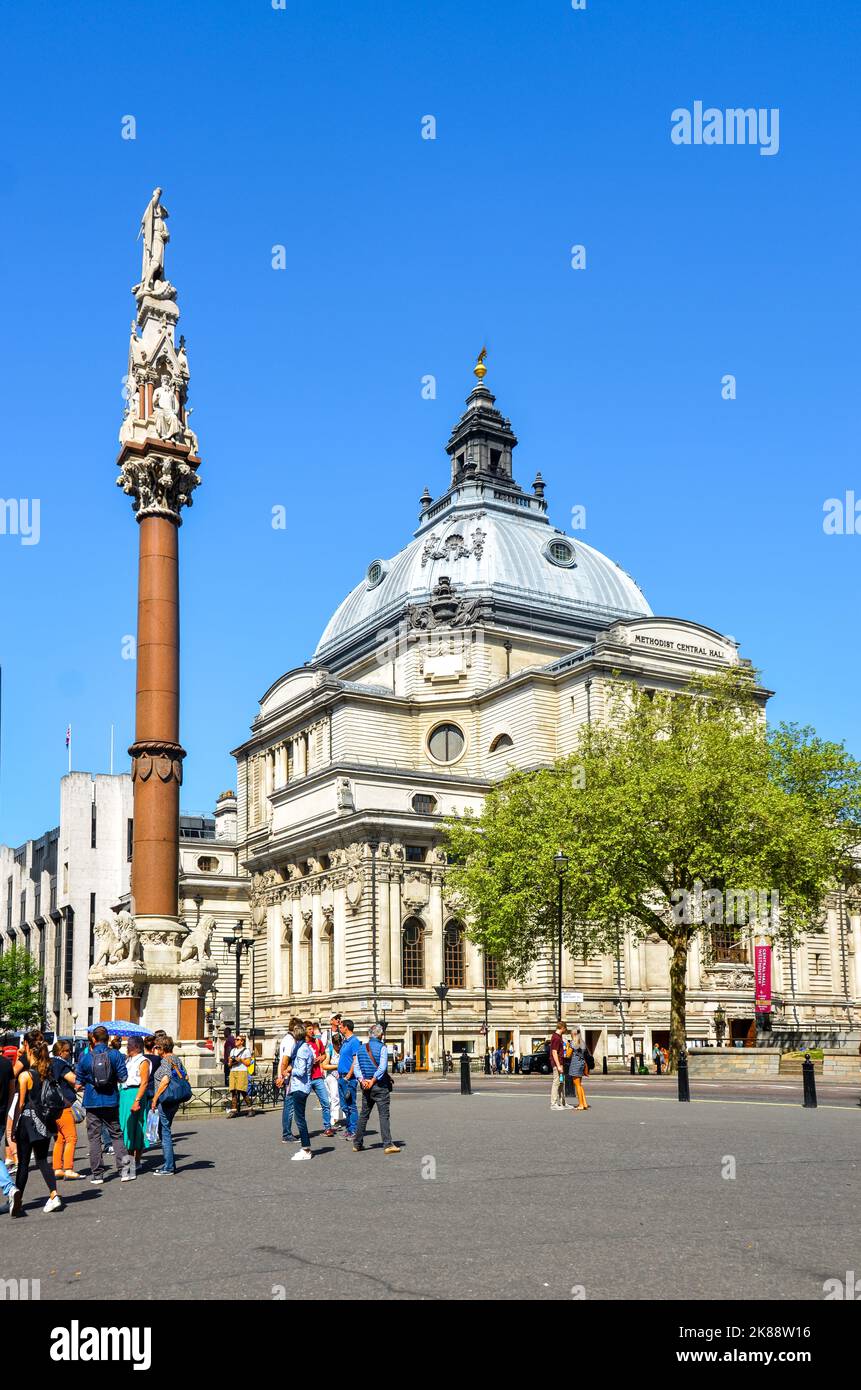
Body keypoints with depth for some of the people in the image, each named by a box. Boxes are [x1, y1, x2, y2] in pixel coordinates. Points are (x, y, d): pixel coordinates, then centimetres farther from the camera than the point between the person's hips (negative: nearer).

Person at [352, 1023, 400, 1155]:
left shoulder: (361, 1049, 10)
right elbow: (382, 1067, -16)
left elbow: (357, 1067, 5)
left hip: (366, 1086, 5)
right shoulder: (382, 1048, -8)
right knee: (384, 1115, -4)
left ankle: (357, 1144, 15)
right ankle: (388, 1144, -8)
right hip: (380, 1086, -5)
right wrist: (373, 1080, -12)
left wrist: (362, 1080, -4)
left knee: (363, 1115, 13)